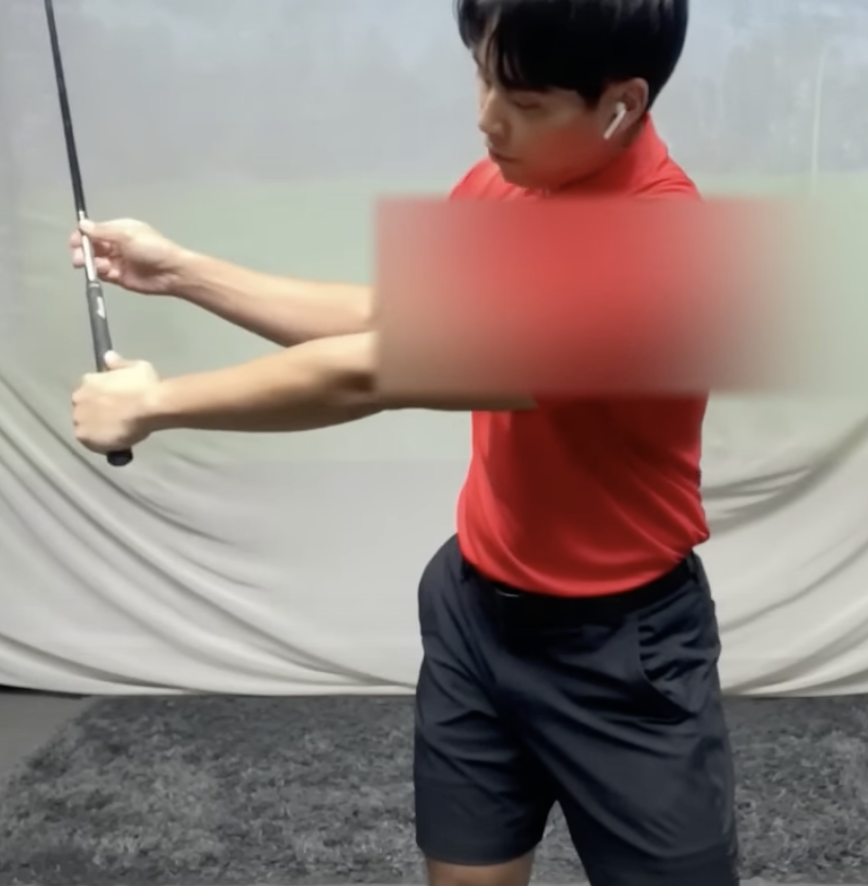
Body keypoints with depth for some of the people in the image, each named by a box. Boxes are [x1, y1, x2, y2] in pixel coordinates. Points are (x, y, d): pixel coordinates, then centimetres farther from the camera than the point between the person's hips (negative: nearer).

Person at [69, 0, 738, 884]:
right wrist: (181, 270, 1)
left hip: (619, 645, -6)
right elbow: (380, 320, 8)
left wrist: (157, 401, -16)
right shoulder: (501, 181, -3)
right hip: (478, 601, 6)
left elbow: (371, 372, -28)